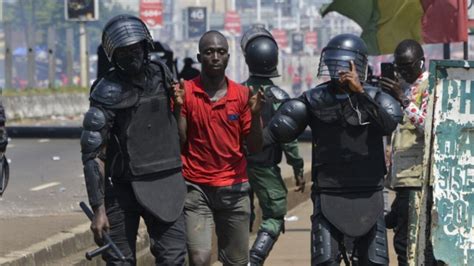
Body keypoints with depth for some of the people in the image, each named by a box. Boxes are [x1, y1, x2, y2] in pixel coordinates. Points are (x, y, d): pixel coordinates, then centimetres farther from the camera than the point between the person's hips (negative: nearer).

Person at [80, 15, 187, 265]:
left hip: (165, 186, 4)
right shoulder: (108, 92, -10)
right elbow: (92, 154, -13)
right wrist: (98, 209, -17)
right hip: (123, 188, -4)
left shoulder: (162, 76, 7)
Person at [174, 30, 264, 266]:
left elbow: (255, 147, 4)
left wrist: (255, 114, -12)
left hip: (234, 189, 2)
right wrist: (178, 107, -15)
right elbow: (178, 143, -3)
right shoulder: (186, 92, -2)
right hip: (196, 188, -2)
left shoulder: (242, 95, 2)